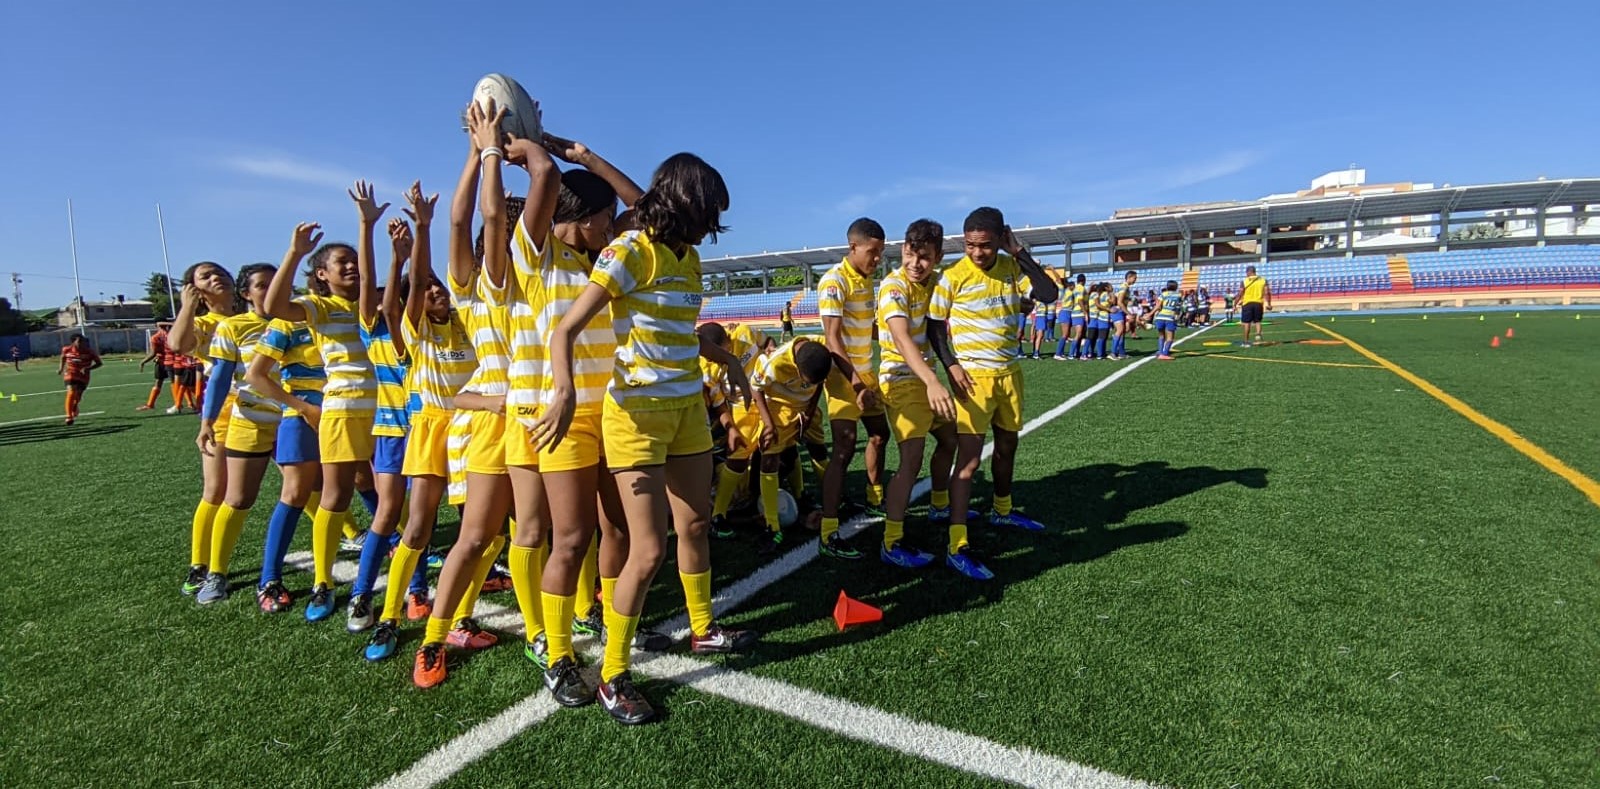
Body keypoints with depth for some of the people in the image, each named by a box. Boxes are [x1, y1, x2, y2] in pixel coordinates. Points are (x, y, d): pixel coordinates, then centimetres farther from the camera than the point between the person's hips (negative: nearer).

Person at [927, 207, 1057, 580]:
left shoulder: (1011, 268, 1)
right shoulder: (953, 276, -12)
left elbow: (1049, 294, -10)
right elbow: (934, 325, -5)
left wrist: (1020, 253, -13)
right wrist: (950, 365, -17)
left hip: (1009, 373, 6)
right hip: (973, 376, -6)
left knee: (1007, 444, 21)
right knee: (969, 458, -12)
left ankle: (1002, 510, 45)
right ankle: (957, 547, -10)